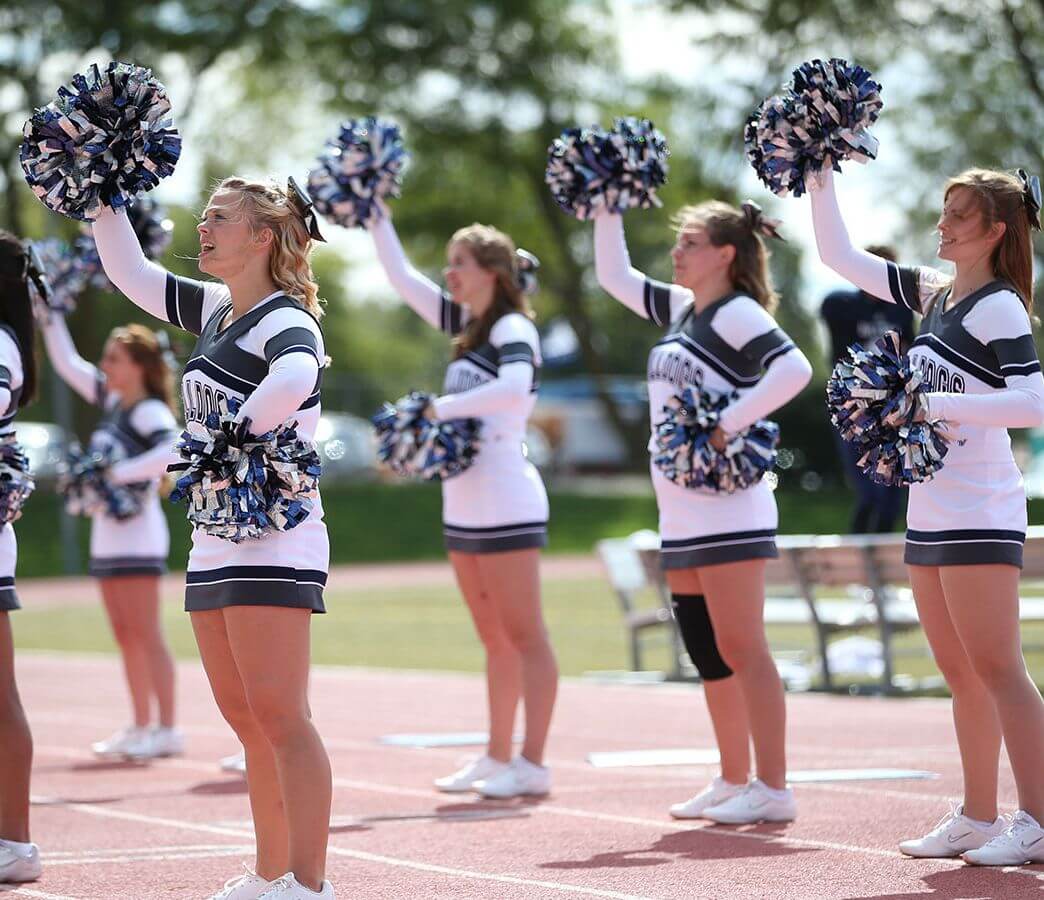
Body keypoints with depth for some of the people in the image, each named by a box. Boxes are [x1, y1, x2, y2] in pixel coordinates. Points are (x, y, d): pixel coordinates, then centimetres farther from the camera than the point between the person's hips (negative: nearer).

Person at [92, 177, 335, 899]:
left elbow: (294, 378, -35)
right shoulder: (216, 311, 14)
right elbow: (130, 271, 23)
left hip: (274, 539, -9)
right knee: (247, 720, 11)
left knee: (278, 716, -12)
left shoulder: (285, 320, -12)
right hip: (216, 540, 9)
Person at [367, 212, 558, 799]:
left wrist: (440, 409, -30)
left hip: (505, 503, -9)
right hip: (464, 506, 9)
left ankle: (534, 765, -6)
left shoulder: (513, 328, -10)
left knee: (524, 637, -6)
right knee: (495, 640, 13)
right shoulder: (468, 325, 14)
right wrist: (376, 216, 19)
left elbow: (515, 387, -31)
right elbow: (402, 278, 22)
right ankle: (498, 758, 18)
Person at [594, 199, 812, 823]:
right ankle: (734, 782, 19)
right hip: (682, 512, 9)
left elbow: (794, 368, -27)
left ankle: (774, 789, -9)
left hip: (729, 508, -9)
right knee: (707, 652, 12)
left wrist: (730, 423, -27)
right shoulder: (681, 309, 15)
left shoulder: (737, 312, -11)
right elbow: (614, 276, 27)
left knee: (740, 648, -10)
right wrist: (608, 209, 20)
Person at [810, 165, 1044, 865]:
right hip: (930, 512, 9)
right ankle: (978, 818, 17)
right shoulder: (936, 293, 12)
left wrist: (936, 402, -27)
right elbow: (840, 255, 19)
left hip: (981, 516, -9)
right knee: (962, 675, 11)